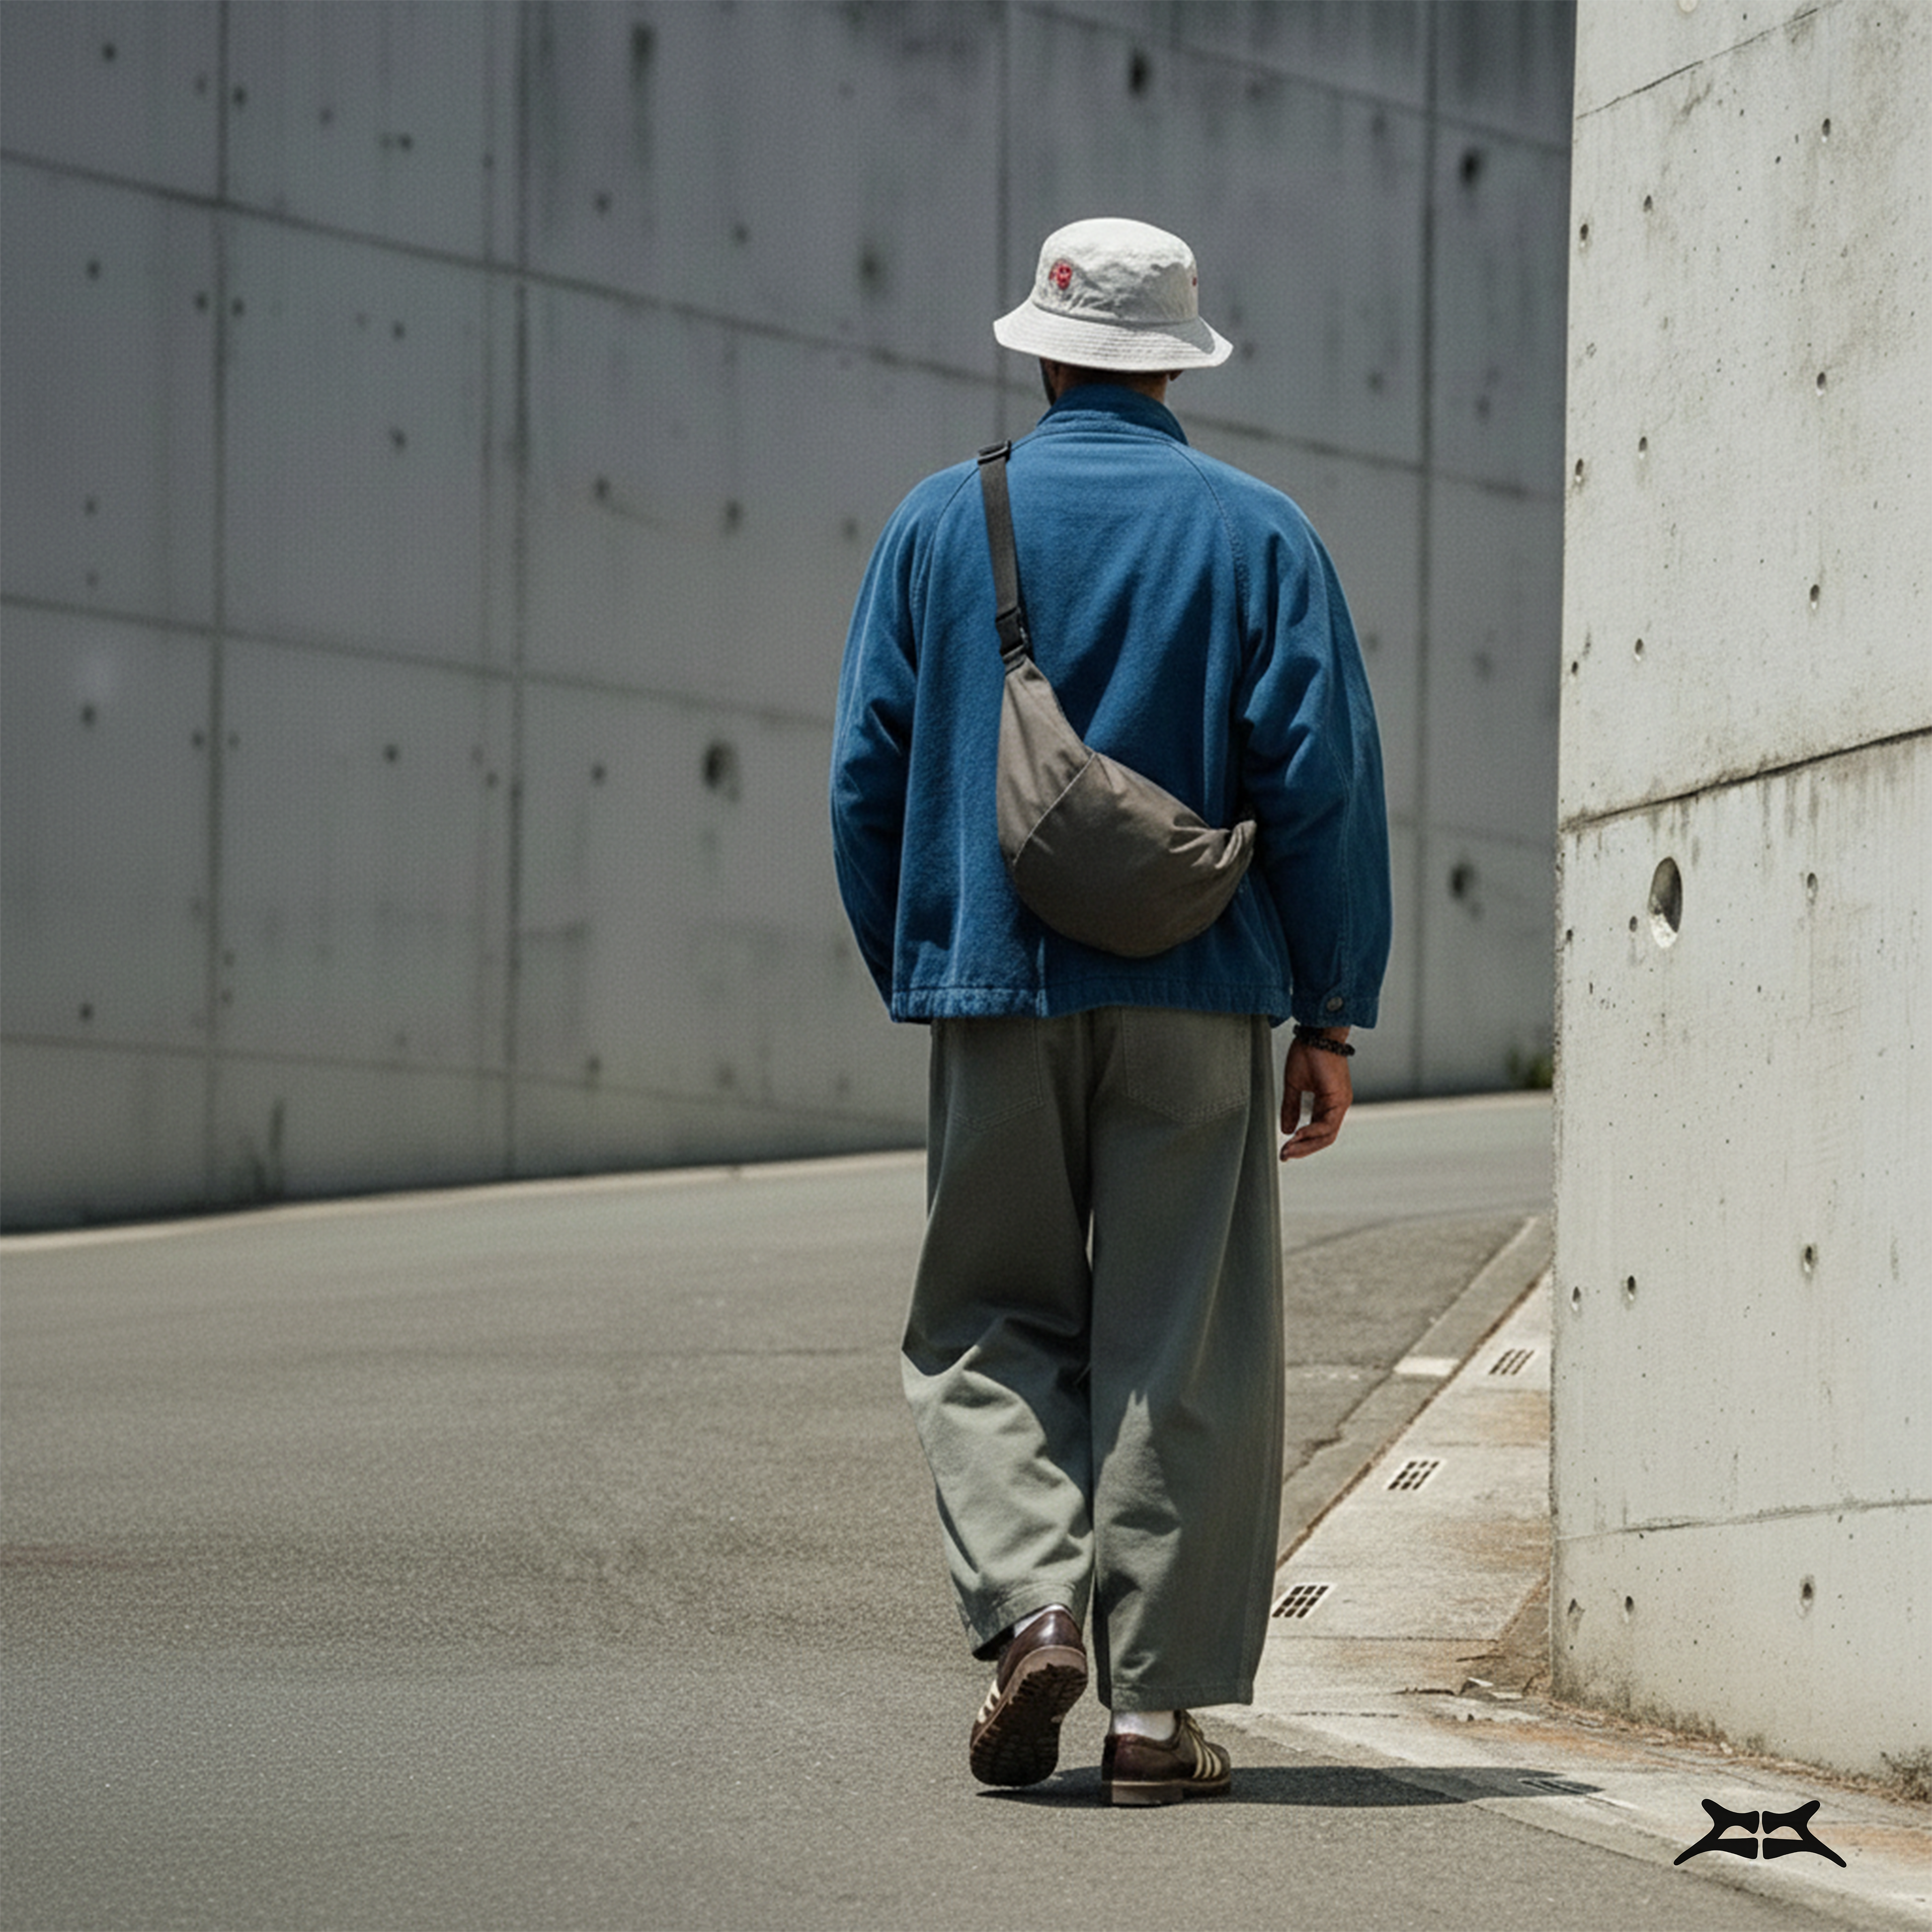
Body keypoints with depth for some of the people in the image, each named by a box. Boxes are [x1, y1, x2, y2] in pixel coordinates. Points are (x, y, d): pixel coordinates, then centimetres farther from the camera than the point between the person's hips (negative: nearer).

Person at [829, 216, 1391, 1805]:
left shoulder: (942, 523, 4)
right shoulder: (1257, 532, 1)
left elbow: (867, 776, 5)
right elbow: (1324, 781, -3)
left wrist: (913, 973, 16)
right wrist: (1331, 1016, 1)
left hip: (997, 987, 1)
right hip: (1197, 1004, -1)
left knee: (985, 1327, 12)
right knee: (1180, 1354, 3)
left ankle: (1031, 1606, -9)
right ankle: (1157, 1702, 2)